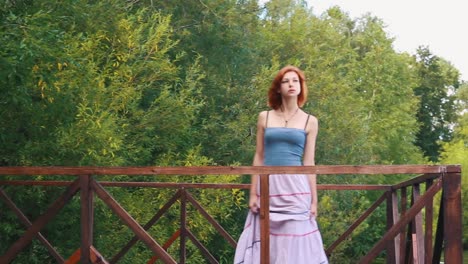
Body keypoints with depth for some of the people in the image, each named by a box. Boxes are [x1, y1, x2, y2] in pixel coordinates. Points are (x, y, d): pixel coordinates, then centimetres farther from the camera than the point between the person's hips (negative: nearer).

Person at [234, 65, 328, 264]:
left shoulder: (310, 121, 7)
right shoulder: (264, 117, 8)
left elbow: (309, 162, 6)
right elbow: (259, 157, 8)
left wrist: (314, 200, 2)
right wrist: (253, 193, 2)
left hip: (295, 187, -1)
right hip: (268, 186, 1)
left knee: (295, 242, -2)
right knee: (266, 242, 1)